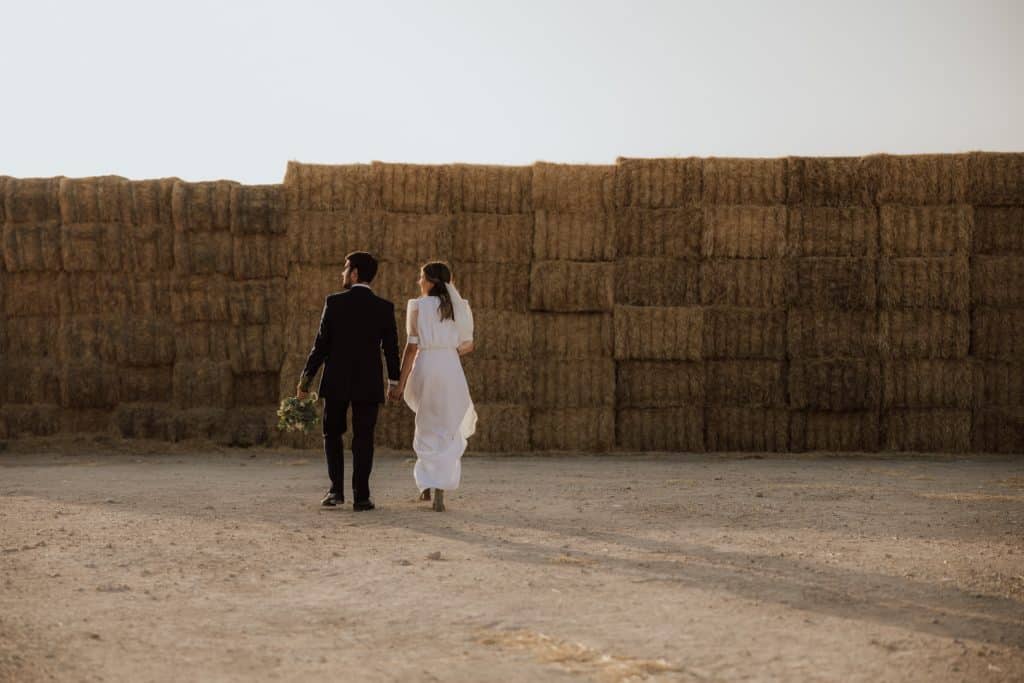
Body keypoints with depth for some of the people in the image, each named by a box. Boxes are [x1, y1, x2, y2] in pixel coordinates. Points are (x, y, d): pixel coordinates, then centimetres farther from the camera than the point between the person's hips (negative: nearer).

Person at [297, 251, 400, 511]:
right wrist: (394, 382, 13)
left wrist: (306, 378, 1)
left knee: (332, 434, 14)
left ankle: (336, 490, 4)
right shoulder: (385, 307, -2)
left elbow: (321, 344, -7)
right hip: (369, 382, 1)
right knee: (363, 439, 7)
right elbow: (391, 348, 1)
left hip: (336, 381, -1)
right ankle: (361, 496, 3)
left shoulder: (334, 302, -7)